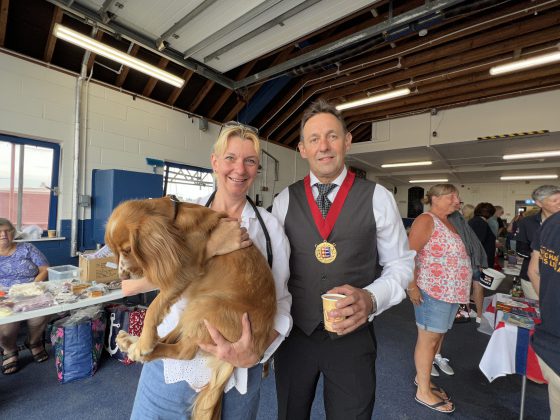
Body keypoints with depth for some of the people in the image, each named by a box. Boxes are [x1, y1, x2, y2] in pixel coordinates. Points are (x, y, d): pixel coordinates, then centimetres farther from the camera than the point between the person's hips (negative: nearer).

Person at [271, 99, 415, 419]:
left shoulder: (378, 198, -7)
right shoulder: (284, 200, -2)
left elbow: (401, 263, -1)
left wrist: (371, 298, -19)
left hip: (353, 335, -1)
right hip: (294, 333, 2)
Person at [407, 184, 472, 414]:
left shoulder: (449, 222, 13)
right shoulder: (426, 220, -14)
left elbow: (454, 257, 17)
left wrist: (459, 290, 11)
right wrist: (412, 286, -23)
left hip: (451, 292, 9)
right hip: (432, 291, -9)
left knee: (436, 337, 18)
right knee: (428, 339, 3)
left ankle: (422, 376, 36)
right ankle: (423, 392, 19)